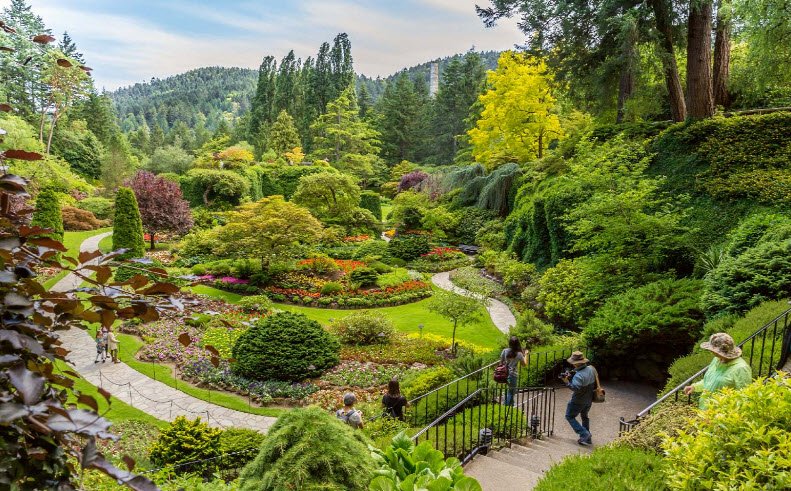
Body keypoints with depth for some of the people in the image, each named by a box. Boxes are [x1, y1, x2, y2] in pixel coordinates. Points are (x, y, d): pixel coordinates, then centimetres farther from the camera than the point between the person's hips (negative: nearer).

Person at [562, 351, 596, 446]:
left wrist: (566, 382, -38)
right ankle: (587, 438, 33)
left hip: (579, 401, -8)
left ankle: (584, 434, 2)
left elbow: (576, 388, -37)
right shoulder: (591, 369, -5)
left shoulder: (579, 375, -31)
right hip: (589, 400, 8)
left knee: (569, 416, 10)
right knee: (584, 416, 27)